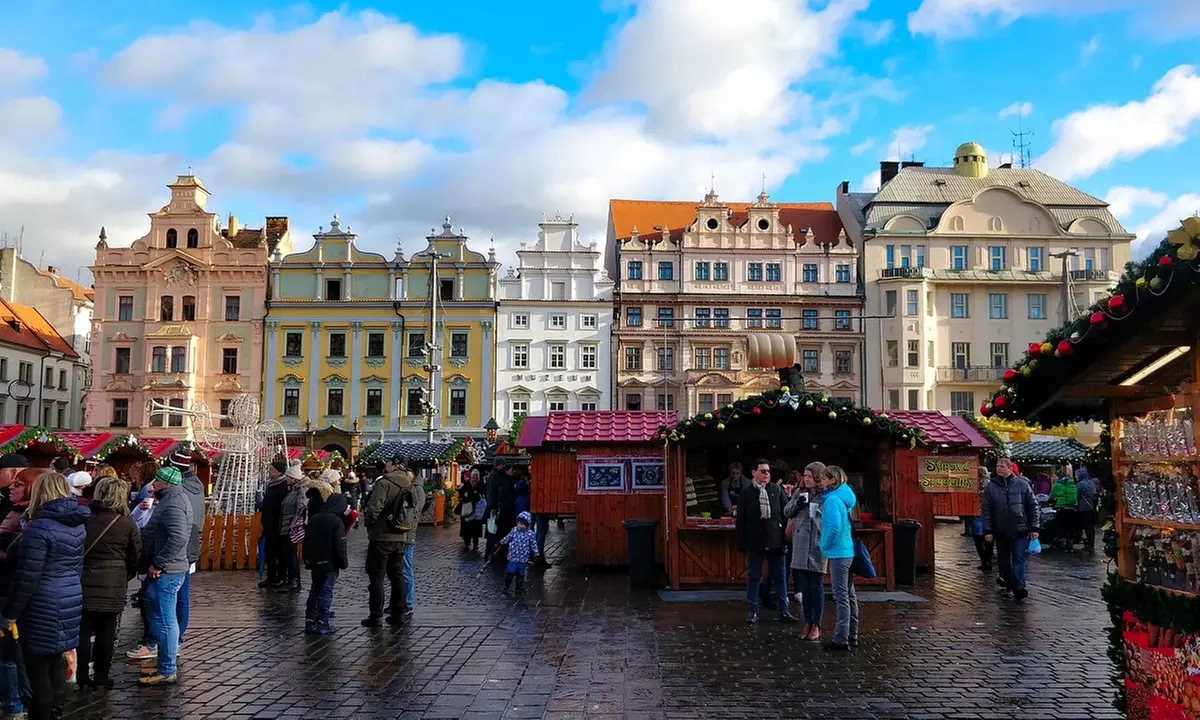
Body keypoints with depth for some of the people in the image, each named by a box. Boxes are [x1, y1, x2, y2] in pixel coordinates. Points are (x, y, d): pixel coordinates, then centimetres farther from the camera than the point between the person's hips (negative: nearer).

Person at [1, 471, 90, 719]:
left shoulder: (39, 527, -18)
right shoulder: (77, 524, 8)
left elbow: (27, 578, -18)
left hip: (43, 606, -8)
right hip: (69, 601, 8)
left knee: (38, 666, 2)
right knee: (55, 660, 17)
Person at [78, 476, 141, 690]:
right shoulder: (127, 524, -5)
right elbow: (136, 556, 0)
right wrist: (125, 578, 16)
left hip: (84, 583, 1)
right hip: (113, 587, -1)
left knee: (83, 630, 10)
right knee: (106, 632, 7)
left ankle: (82, 676, 13)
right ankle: (101, 677, 12)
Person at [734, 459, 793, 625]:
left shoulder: (776, 490, 0)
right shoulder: (746, 492, -3)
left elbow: (785, 513, 2)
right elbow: (741, 520, -1)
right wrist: (742, 542, -4)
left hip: (775, 541, 1)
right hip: (754, 541, -1)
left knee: (780, 577, 8)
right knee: (753, 577, 8)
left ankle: (783, 611, 18)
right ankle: (752, 611, 17)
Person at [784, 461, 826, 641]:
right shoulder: (799, 493, 7)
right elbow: (786, 512, 13)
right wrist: (797, 505, -5)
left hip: (818, 546, -4)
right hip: (800, 546, 4)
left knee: (817, 586, 5)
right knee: (804, 587, 10)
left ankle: (816, 625, 15)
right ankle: (807, 623, 20)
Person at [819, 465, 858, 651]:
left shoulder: (833, 499, -15)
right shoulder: (845, 497, 13)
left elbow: (834, 526, -25)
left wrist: (825, 545, -11)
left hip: (838, 553, -9)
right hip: (848, 551, 9)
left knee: (841, 596, -6)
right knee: (849, 595, 13)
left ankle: (841, 639, -2)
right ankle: (852, 636, 20)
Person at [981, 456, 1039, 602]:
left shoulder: (1022, 484, -1)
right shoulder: (990, 487, 0)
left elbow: (1033, 506, 2)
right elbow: (985, 510, 0)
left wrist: (1034, 528, -2)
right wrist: (987, 530, -6)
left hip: (1021, 531, -2)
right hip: (1001, 531, 2)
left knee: (1019, 559, -6)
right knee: (1003, 559, 13)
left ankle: (1018, 588, -7)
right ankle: (1007, 581, 31)